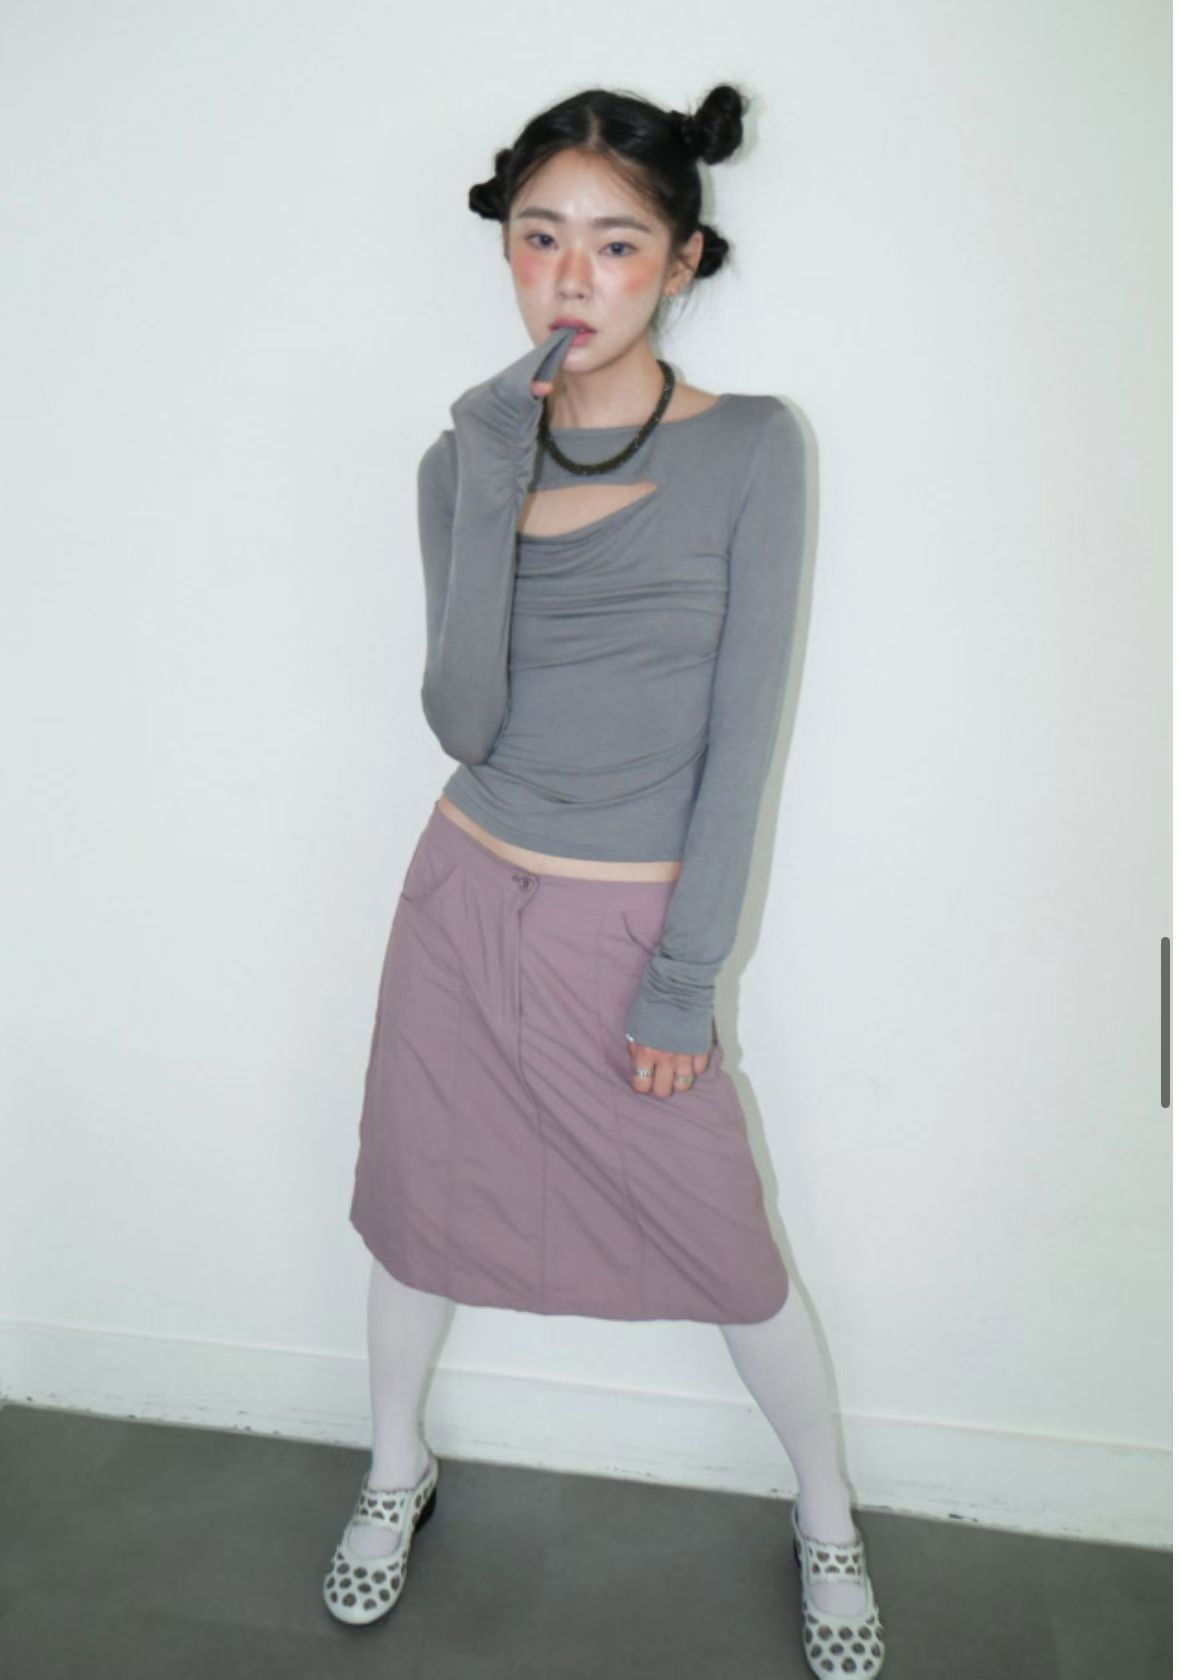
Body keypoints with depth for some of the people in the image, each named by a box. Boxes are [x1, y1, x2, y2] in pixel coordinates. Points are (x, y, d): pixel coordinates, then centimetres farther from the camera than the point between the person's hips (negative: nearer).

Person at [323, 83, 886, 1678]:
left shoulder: (750, 450, -9)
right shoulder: (471, 454, -1)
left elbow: (742, 733, -11)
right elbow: (463, 721, -13)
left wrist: (685, 978, -12)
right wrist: (487, 482, -20)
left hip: (632, 926, -3)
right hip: (466, 900, 3)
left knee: (726, 1251, 9)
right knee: (417, 1202, 17)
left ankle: (827, 1515, 38)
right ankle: (398, 1468, 46)